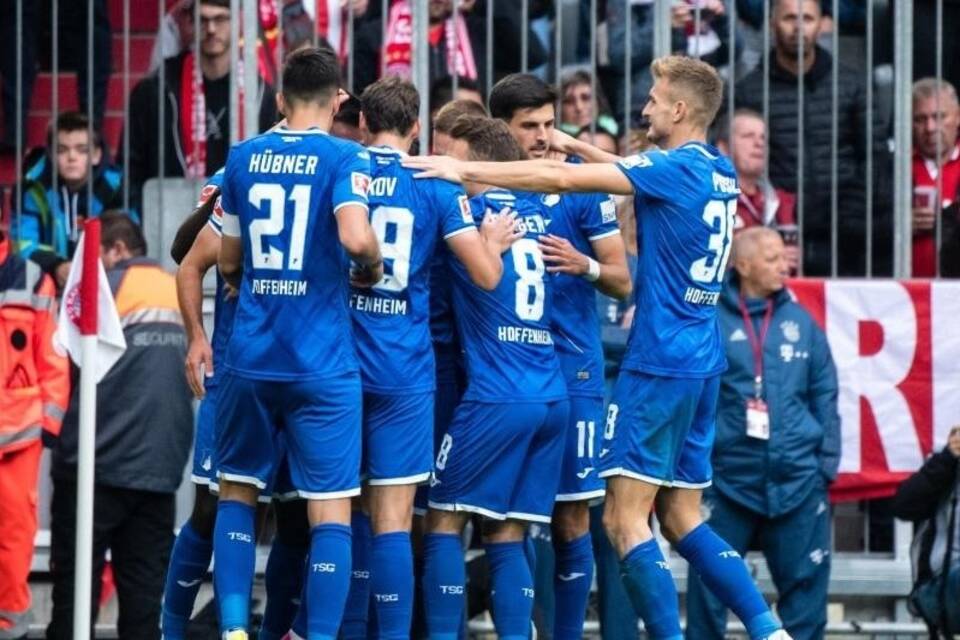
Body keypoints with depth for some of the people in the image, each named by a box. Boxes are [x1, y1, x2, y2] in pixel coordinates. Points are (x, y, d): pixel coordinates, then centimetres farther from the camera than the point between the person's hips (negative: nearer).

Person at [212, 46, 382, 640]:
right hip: (322, 363, -4)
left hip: (250, 358, 4)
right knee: (330, 508, 0)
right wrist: (372, 268, -2)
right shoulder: (344, 158, -5)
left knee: (237, 492, 16)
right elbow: (355, 236, -23)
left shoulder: (243, 157, 8)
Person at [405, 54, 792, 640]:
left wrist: (465, 170, -12)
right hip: (703, 365, 9)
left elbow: (562, 179, -16)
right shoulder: (720, 173, 11)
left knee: (626, 519, -6)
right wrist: (579, 147, 25)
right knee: (681, 518, 13)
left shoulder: (674, 168, -12)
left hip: (660, 362, -9)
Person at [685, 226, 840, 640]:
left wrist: (827, 461, 6)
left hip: (798, 478, 3)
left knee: (806, 580, 6)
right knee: (710, 582, 1)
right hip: (729, 477, -3)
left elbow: (824, 398, 12)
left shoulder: (801, 322, 8)